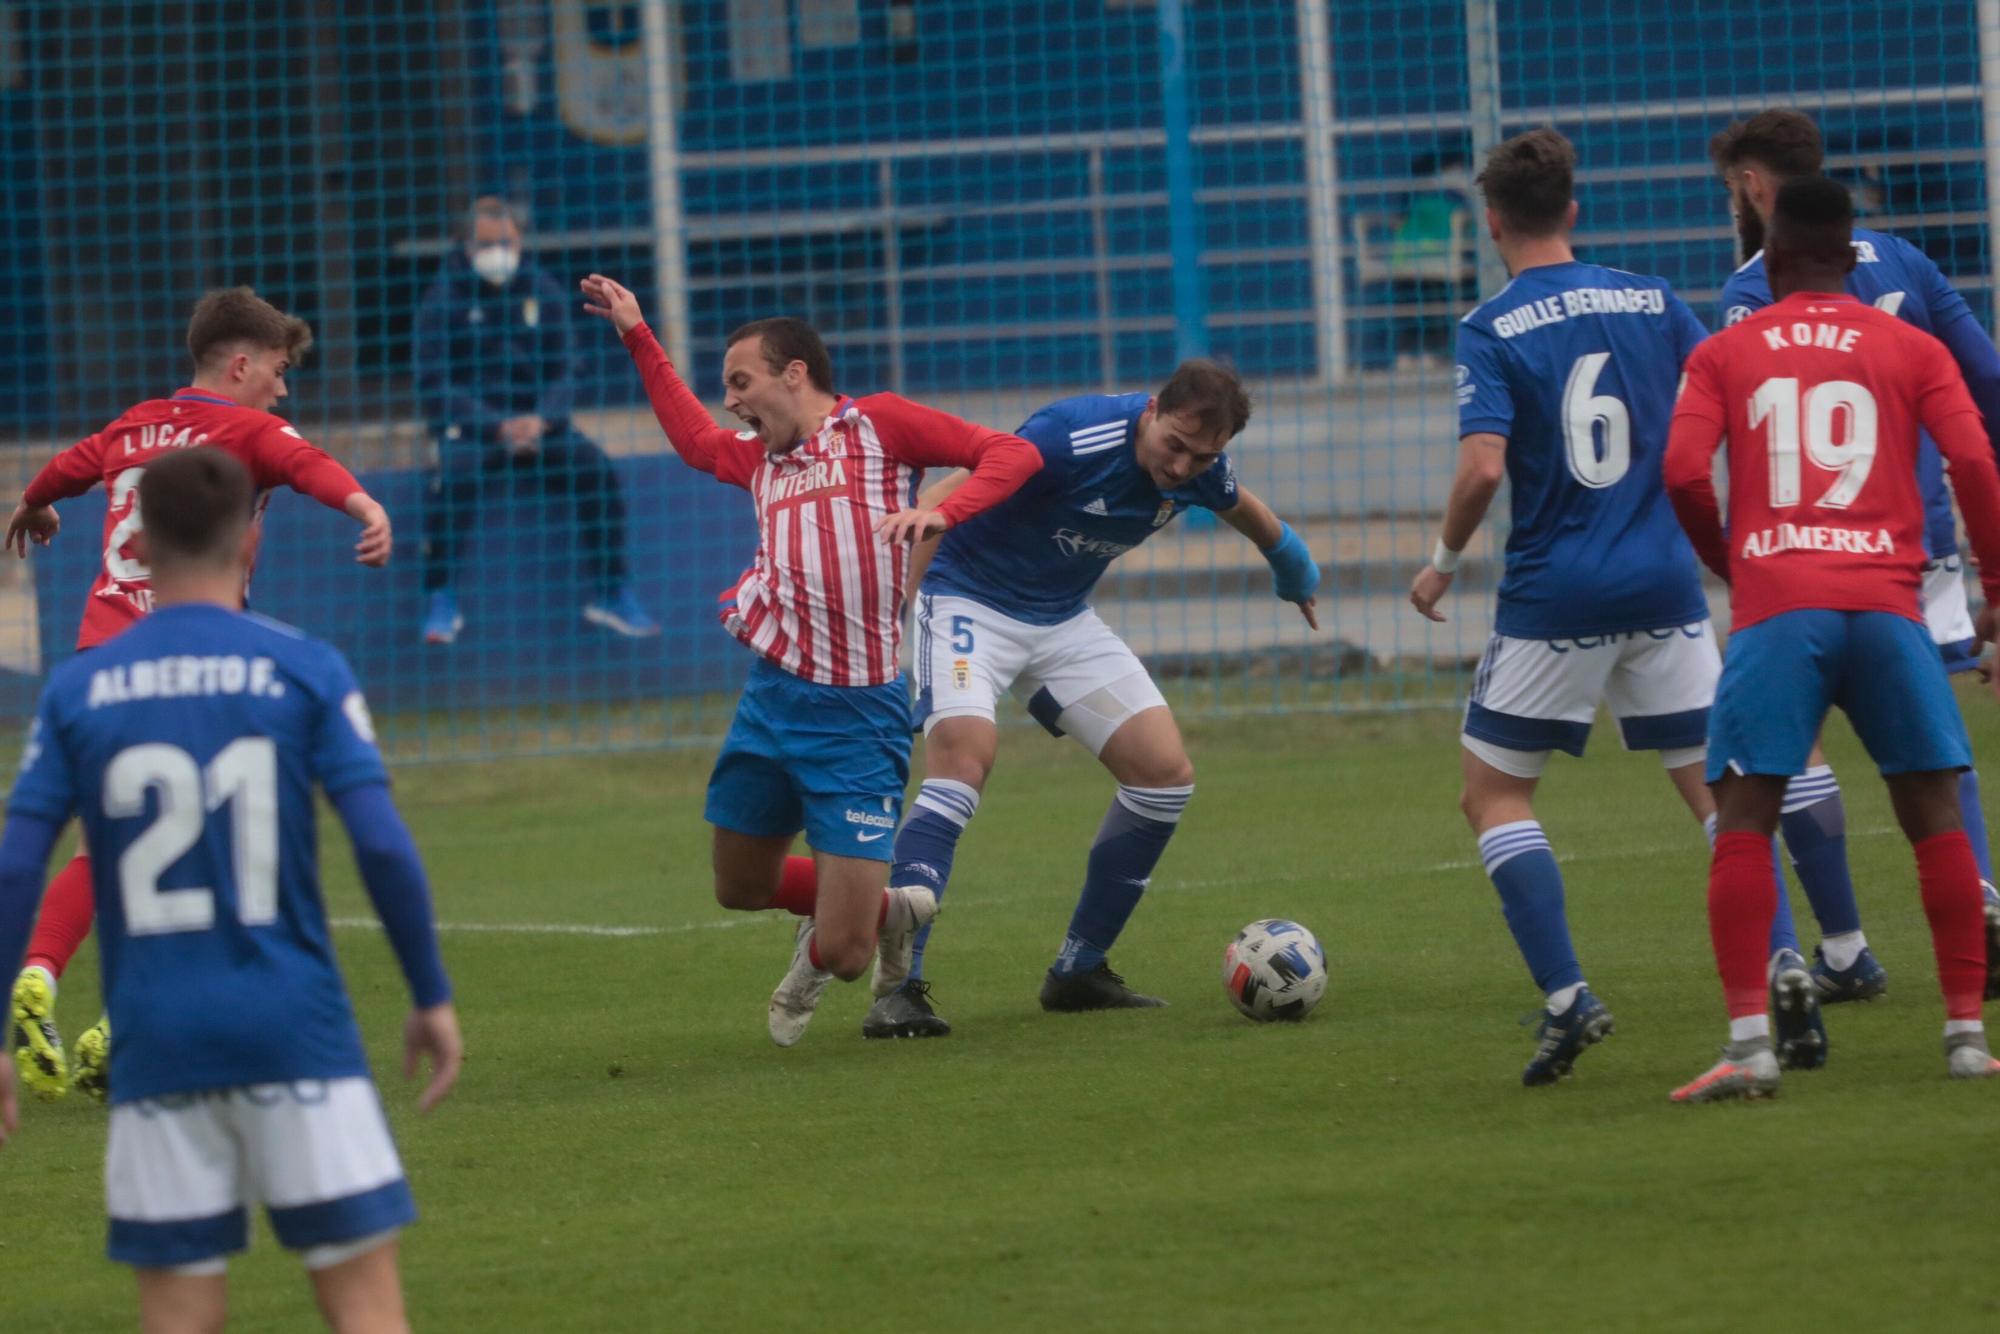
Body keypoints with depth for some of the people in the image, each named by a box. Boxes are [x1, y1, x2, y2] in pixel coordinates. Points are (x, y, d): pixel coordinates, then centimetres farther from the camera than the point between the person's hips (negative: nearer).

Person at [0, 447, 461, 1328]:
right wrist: (432, 996, 3)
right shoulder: (305, 670, -2)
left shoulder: (77, 690, 3)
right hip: (294, 1026, -2)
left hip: (155, 1046, 2)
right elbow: (382, 845, -8)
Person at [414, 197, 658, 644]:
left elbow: (564, 373, 5)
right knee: (456, 472, -36)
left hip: (537, 421, 3)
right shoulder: (444, 299, -2)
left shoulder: (545, 293, 8)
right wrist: (497, 426, -20)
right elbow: (435, 386, -7)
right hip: (470, 426, -3)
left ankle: (610, 593, -12)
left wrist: (540, 420, -17)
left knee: (596, 468, -23)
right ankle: (441, 600, -28)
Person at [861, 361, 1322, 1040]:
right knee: (964, 755, -29)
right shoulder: (1076, 436, -29)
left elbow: (1239, 506, 20)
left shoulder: (1199, 467, -5)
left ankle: (1078, 972, 10)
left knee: (1165, 771, -3)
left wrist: (1293, 568, 39)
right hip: (970, 597, -7)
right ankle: (899, 989, -32)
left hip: (1062, 620, 7)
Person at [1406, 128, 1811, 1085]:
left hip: (1553, 597, -3)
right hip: (1665, 586, 4)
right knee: (1716, 786, 10)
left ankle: (1565, 997, -6)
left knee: (1493, 793, 8)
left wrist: (1444, 562, -1)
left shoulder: (1491, 330, -7)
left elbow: (1483, 467, -17)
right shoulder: (1651, 302, 5)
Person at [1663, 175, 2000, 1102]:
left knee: (1743, 823, 0)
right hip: (1888, 601, 1)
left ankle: (1749, 1042, -13)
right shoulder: (1910, 349, 12)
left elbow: (1684, 474, -1)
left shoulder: (1723, 356, 12)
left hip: (1775, 609, -1)